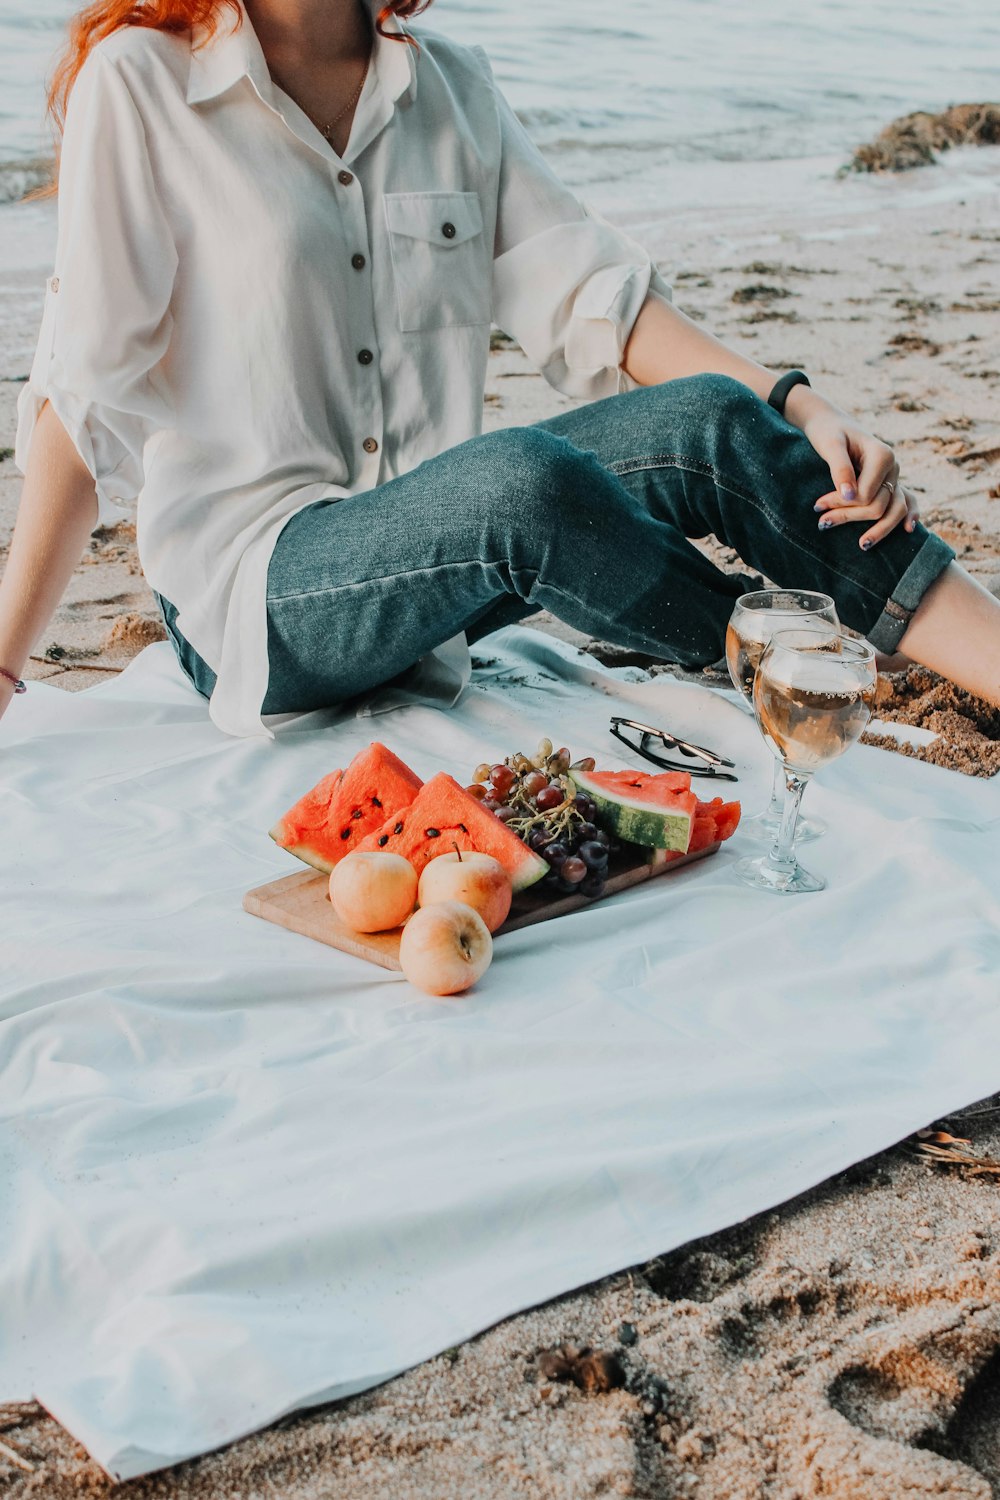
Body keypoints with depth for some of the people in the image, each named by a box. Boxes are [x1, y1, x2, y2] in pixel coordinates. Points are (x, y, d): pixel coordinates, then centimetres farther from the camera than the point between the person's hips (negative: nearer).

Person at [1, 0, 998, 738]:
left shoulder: (453, 86, 9)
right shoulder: (139, 83, -5)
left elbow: (586, 295, 2)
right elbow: (86, 397, -7)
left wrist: (796, 408, -12)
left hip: (426, 542, 5)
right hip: (247, 593, -5)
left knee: (709, 421, -19)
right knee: (520, 483, -33)